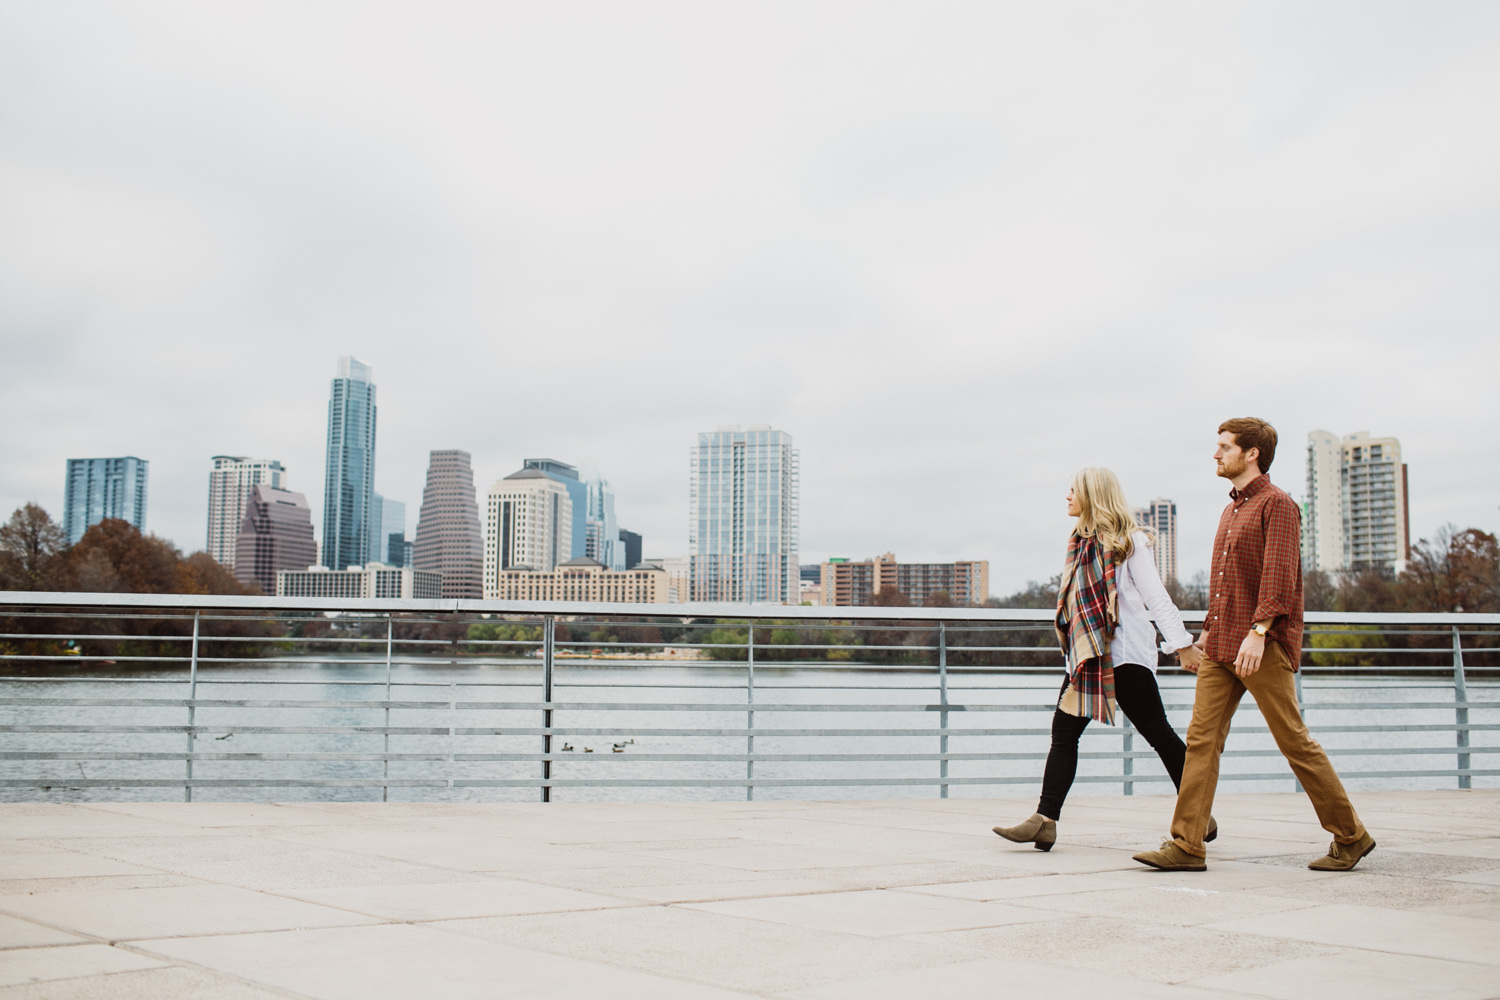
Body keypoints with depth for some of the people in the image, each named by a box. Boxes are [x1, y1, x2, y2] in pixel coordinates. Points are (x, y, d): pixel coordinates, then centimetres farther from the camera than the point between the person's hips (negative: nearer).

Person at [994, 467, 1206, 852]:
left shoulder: (1128, 539, -3)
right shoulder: (1081, 541, 19)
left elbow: (1154, 594, -7)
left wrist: (1180, 643, -10)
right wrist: (1074, 649, 17)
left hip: (1124, 651, -8)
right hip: (1087, 653, 8)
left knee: (1157, 733, -2)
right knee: (1064, 730, -2)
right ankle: (1045, 820, -6)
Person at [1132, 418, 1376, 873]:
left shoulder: (1277, 505, -7)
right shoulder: (1232, 509, 20)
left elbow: (1279, 574, -17)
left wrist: (1258, 631, -26)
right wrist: (1207, 632, 22)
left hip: (1264, 647, -8)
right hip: (1222, 647, 8)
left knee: (1294, 741, -1)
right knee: (1201, 737, 0)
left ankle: (1351, 836, 13)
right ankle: (1187, 845, 0)